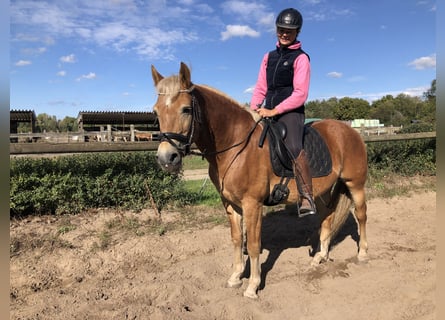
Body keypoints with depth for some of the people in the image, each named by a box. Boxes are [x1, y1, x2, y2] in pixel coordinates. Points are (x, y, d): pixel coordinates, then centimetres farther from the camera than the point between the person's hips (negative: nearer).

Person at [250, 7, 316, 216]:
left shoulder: (300, 58, 0)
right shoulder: (269, 57, 18)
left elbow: (300, 94, -10)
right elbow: (260, 88, 16)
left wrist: (275, 110, -17)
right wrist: (253, 109, -1)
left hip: (291, 112, -7)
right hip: (268, 113, 7)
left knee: (293, 147, -32)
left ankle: (307, 198, -29)